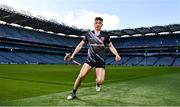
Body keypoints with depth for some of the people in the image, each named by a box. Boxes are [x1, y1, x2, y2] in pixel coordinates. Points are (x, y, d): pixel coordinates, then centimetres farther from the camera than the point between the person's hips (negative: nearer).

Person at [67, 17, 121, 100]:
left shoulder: (105, 35, -1)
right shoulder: (89, 34, 2)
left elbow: (111, 46, 6)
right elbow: (80, 45, 8)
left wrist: (116, 54, -12)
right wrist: (73, 55, 2)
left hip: (100, 61, -1)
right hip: (90, 59, 1)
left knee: (100, 81, -14)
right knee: (81, 76, -12)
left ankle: (98, 83, 27)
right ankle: (73, 93, 11)